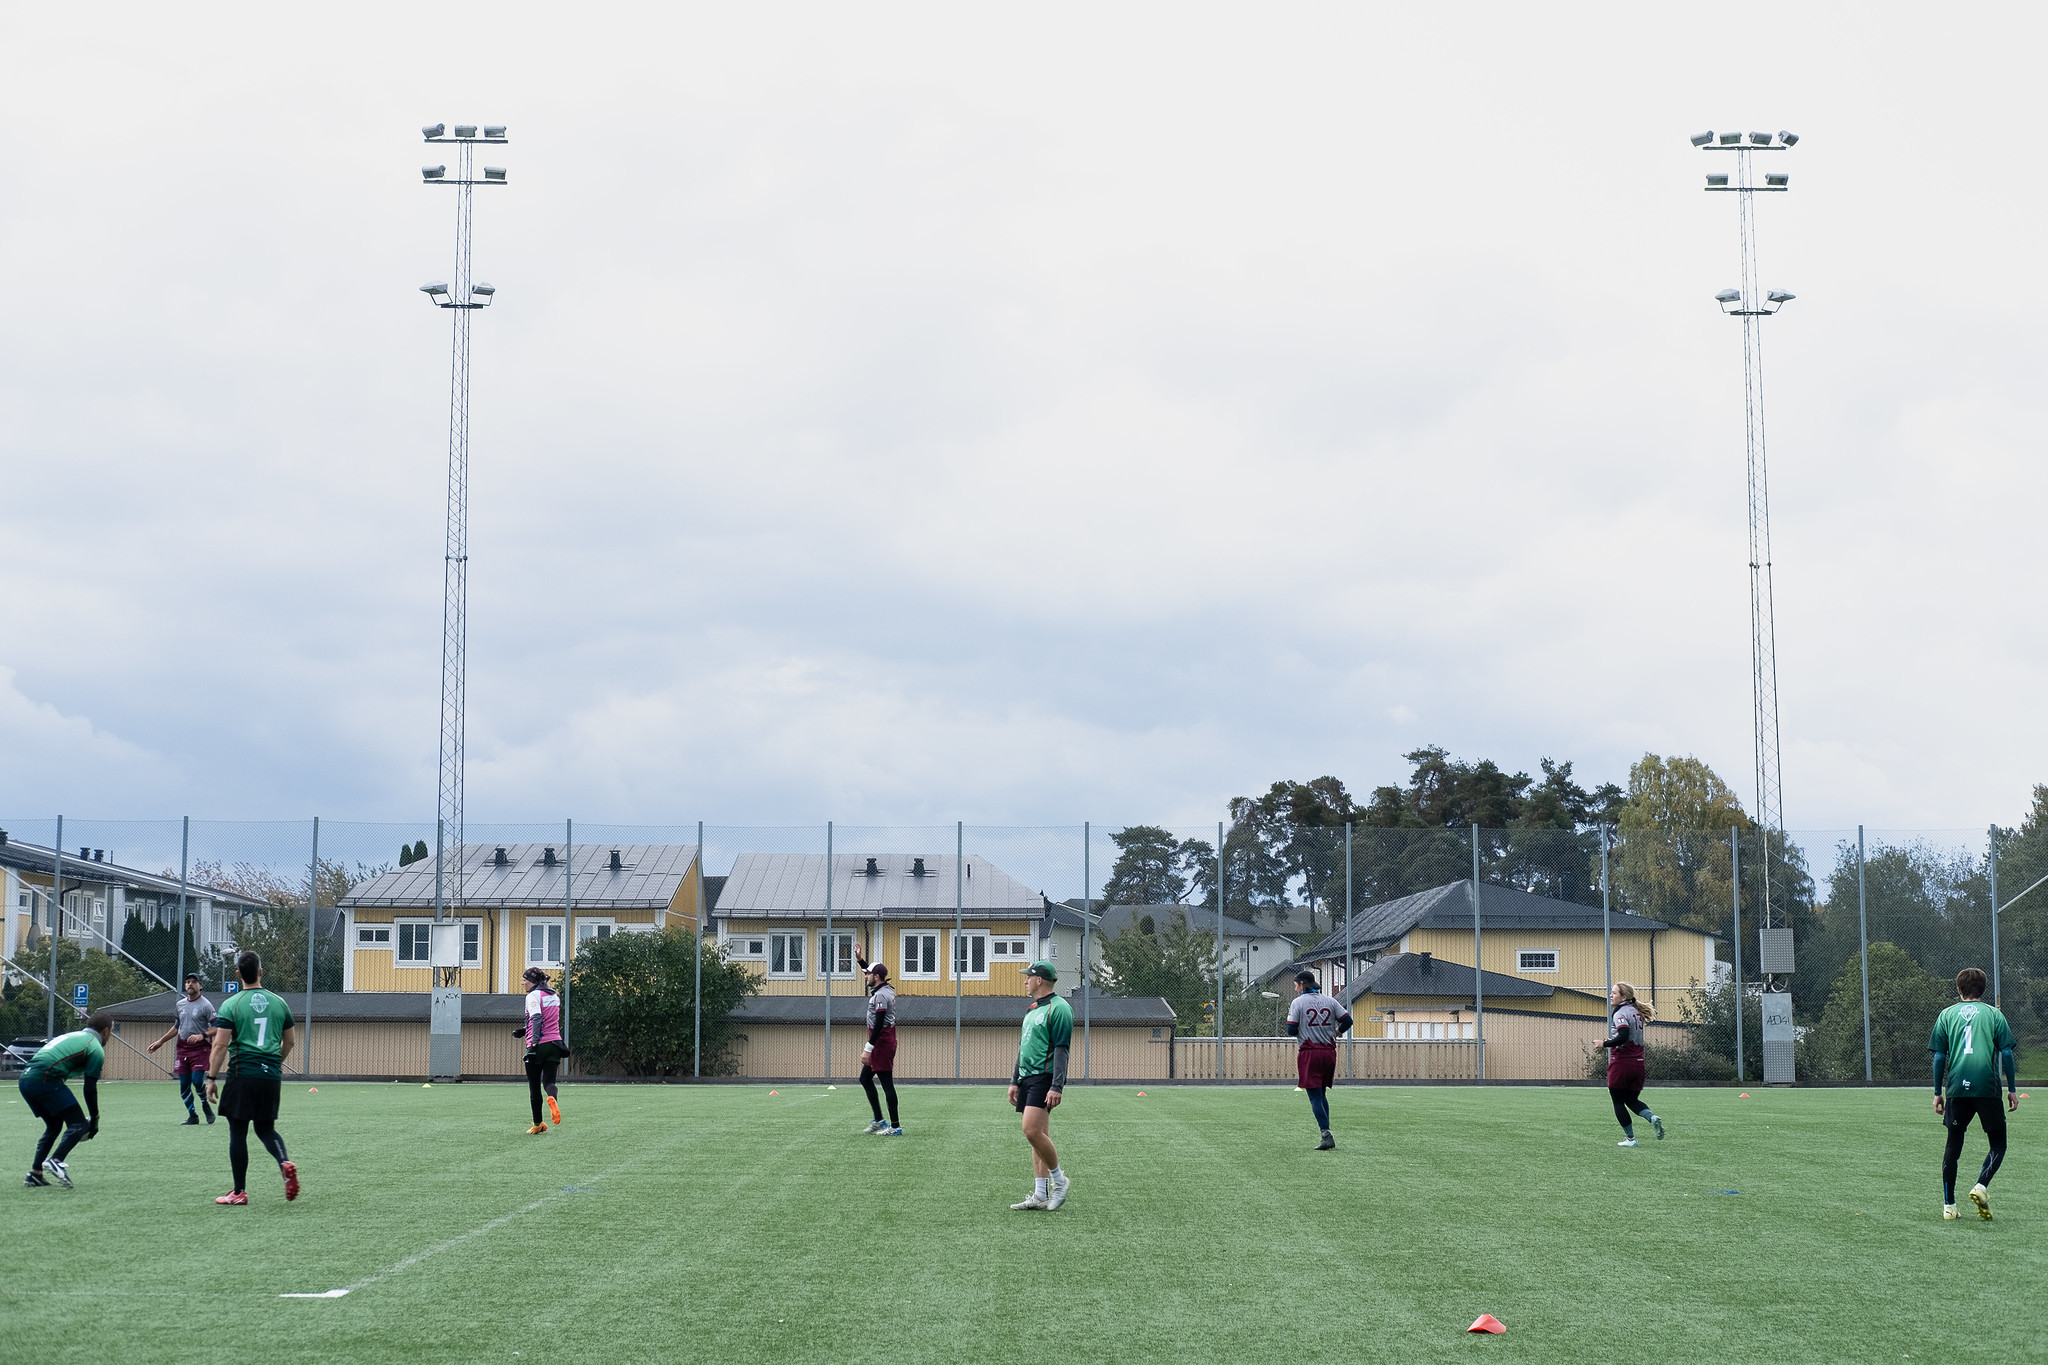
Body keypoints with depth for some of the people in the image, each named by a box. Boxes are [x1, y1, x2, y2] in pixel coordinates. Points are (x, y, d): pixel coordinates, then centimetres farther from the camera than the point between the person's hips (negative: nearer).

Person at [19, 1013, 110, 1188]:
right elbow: (90, 1088, 1)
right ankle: (56, 1161, -26)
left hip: (24, 1079, 9)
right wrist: (95, 1119, 11)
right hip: (45, 1080, -9)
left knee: (54, 1125, 23)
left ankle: (35, 1173, 18)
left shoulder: (71, 1036, 29)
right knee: (78, 1124, -5)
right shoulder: (96, 1049, 4)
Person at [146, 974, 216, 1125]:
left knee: (197, 1081, -17)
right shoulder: (180, 1004, 12)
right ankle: (192, 1116, 12)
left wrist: (202, 1035, -26)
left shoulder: (205, 1005, -7)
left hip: (199, 1048, -6)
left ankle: (206, 1105, 9)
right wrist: (160, 1042, 24)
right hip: (182, 1048, 6)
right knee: (184, 1085, 2)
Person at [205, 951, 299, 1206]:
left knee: (238, 1132, 4)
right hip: (271, 1076, 4)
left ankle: (239, 1192, 7)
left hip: (242, 1074, -4)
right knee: (266, 1128, 16)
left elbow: (220, 1045, -9)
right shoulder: (278, 1003, 8)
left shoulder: (231, 1005, -4)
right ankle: (285, 1163, -13)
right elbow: (290, 1041, 16)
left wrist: (212, 1078, -2)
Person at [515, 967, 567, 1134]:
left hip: (539, 1045, -6)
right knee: (549, 1081, 3)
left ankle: (538, 1124, 12)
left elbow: (537, 1018, -20)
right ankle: (552, 1098, -32)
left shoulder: (533, 996, -7)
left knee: (534, 1086, 6)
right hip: (555, 1043, 6)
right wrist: (525, 1030, 27)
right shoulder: (554, 996, 16)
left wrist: (534, 1042, -26)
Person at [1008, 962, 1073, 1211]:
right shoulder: (1032, 1009, 19)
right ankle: (1041, 1195, 7)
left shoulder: (1058, 1008, -10)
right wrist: (1014, 1081, 22)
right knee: (1038, 1135, 7)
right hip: (1028, 1078, 9)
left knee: (1032, 1131, -19)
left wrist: (1056, 1087, -22)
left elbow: (1061, 1049, -16)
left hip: (1044, 1078, -9)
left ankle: (1058, 1179, -3)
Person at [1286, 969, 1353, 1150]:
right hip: (1329, 1052, 5)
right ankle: (1326, 1134, 14)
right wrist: (1335, 1032, 21)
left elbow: (1291, 1031, -8)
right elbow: (1347, 1020, 4)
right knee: (1322, 1094, 16)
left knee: (1315, 1096, -5)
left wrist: (1290, 1018, 13)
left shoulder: (1298, 1002, -3)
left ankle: (1326, 1134, -18)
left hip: (1309, 1053, -5)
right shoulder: (1329, 1001, 9)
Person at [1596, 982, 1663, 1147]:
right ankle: (1652, 1118, -8)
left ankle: (1630, 1138, 7)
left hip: (1621, 1063, -8)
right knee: (1632, 1100, 18)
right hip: (1638, 1063, 8)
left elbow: (1623, 1036, -26)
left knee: (1618, 1102, 6)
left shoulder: (1620, 1013, -12)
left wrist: (1605, 1043, -13)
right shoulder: (1636, 1012, 15)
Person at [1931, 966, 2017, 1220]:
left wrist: (1938, 1092, 12)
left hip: (1956, 1088, 2)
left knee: (1953, 1144, 12)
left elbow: (1939, 1056, 7)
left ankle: (1948, 1205, 10)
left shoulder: (1947, 1014, 10)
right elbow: (2006, 1052, 2)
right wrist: (2012, 1089, 7)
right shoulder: (1993, 1014, 7)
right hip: (1987, 1087, -2)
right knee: (1998, 1144, 9)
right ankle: (1981, 1186, -16)